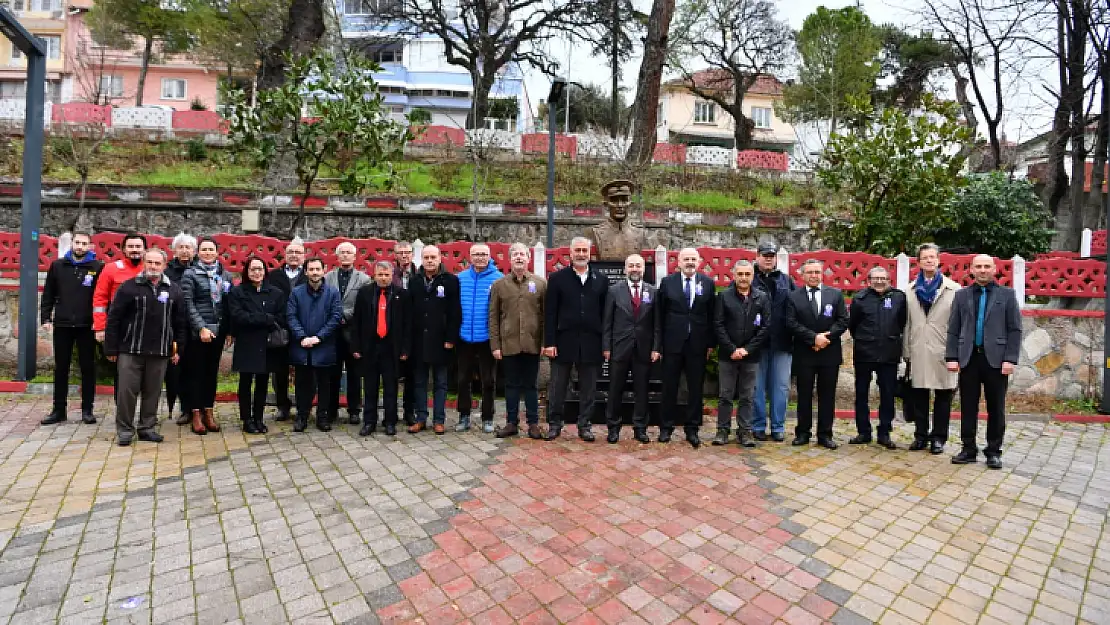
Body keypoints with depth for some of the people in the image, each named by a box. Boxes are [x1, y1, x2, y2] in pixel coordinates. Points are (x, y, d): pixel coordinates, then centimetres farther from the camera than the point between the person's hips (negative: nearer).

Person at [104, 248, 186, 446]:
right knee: (127, 391, 1)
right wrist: (111, 348, -4)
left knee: (153, 392, 9)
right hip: (130, 350, -2)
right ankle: (124, 429, 14)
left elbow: (180, 322, 11)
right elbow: (113, 318, -1)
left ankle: (147, 427, 21)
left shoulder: (174, 291, 7)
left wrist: (178, 348, 9)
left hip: (160, 352, 2)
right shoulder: (129, 287, -1)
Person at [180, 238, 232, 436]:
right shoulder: (190, 274, -1)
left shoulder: (225, 275, 9)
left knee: (212, 371, 10)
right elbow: (188, 304, -7)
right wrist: (201, 328, -15)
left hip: (218, 331, 3)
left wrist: (229, 330, 3)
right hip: (197, 332, -3)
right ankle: (196, 414, 11)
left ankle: (209, 411, 18)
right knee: (196, 372, 3)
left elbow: (229, 304, 9)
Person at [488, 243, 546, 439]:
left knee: (531, 385, 9)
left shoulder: (540, 283, 4)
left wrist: (546, 342, -4)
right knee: (512, 385, 10)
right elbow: (493, 317, 5)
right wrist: (495, 345, -1)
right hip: (509, 344, 1)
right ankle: (511, 423, 21)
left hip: (532, 344, -1)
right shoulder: (499, 285, 7)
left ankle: (533, 423, 18)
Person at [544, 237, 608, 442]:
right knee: (558, 387, 8)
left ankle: (584, 426, 22)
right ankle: (554, 424, 22)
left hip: (591, 344, 2)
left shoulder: (600, 280, 8)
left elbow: (605, 313, 6)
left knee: (588, 389, 9)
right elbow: (550, 313, -2)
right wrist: (549, 342, -8)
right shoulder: (557, 278, 2)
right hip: (564, 342, -1)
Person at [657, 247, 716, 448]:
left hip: (698, 343, 1)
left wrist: (711, 343, 1)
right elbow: (661, 314, 2)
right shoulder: (667, 282, 1)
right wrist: (659, 341, -2)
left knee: (696, 388, 7)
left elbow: (712, 315, 5)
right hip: (673, 342, -1)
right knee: (669, 387, 7)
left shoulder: (708, 283, 4)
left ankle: (692, 429, 19)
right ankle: (666, 427, 19)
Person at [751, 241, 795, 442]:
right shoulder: (750, 280, 1)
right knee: (757, 386, 6)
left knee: (781, 386, 8)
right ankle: (758, 426, 17)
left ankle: (778, 427, 19)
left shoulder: (787, 281, 11)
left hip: (782, 342, 3)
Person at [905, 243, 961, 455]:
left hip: (942, 352, -2)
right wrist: (907, 352, 5)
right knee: (918, 396, 8)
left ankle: (938, 437, 18)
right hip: (918, 353, 3)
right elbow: (907, 323, 7)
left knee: (943, 396, 6)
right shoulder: (911, 290, 9)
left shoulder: (953, 289, 0)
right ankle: (921, 436, 20)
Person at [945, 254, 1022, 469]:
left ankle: (994, 451, 16)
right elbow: (953, 329, 7)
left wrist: (1010, 359, -8)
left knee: (996, 408, 6)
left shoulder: (1007, 294, 6)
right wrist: (952, 357, -1)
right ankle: (969, 449, 14)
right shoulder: (962, 295, 10)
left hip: (996, 359, -1)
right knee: (968, 407, 5)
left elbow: (1015, 329, 1)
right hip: (968, 358, 1)